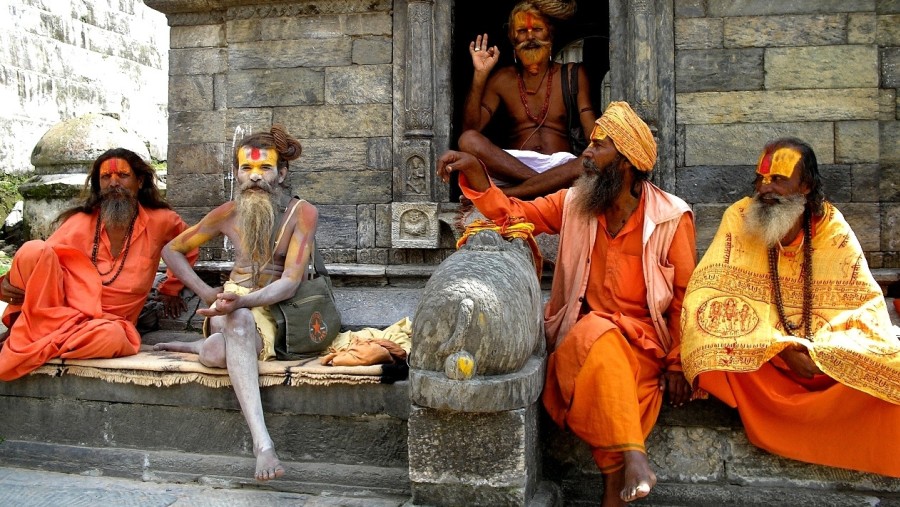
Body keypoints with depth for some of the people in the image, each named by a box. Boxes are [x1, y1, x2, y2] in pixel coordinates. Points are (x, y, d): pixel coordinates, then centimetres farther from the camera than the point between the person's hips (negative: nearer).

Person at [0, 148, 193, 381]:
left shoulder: (160, 221, 3)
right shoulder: (79, 222, 3)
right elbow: (37, 262, 3)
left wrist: (171, 289, 19)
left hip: (105, 320, 0)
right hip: (59, 308, 0)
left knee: (112, 336, -40)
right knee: (34, 249, -27)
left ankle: (28, 344, -22)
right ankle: (26, 331, -17)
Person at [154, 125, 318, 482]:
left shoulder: (302, 213, -6)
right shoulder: (228, 214, 4)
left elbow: (290, 281, -16)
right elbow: (172, 250, 16)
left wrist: (243, 301, -34)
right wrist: (206, 293, 1)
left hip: (275, 308, -2)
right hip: (232, 306, 2)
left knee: (223, 354, -40)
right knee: (239, 322, -42)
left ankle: (199, 346, -4)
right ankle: (262, 442, -49)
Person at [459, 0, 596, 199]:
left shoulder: (573, 76, 13)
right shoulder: (502, 79, 13)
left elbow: (593, 131, 4)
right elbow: (470, 128, 2)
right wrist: (480, 75, -5)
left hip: (560, 165, 0)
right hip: (511, 164, 0)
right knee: (468, 140, -26)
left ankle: (503, 194, -33)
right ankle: (545, 185, -30)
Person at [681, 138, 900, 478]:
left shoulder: (832, 228, -4)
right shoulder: (739, 218, -8)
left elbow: (865, 304, -5)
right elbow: (709, 292, -17)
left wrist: (820, 351, -25)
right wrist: (779, 347, -25)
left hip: (829, 358, 1)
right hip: (757, 356, -1)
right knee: (715, 345, -32)